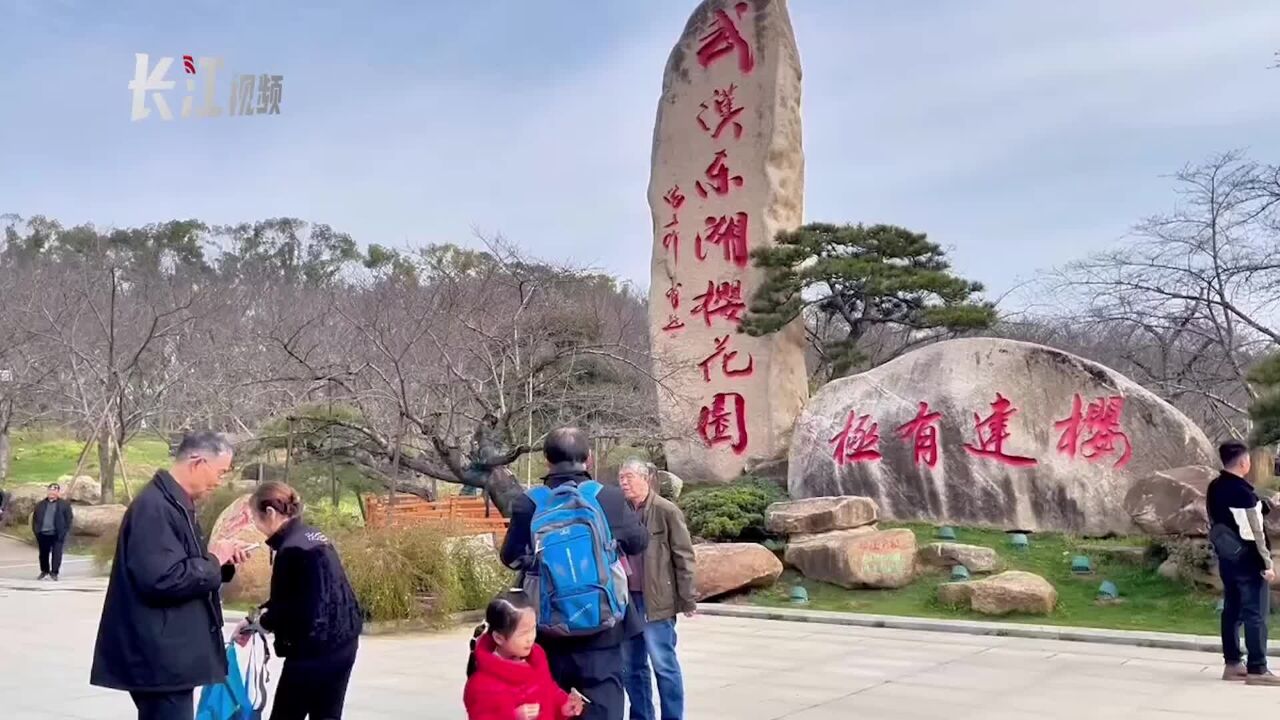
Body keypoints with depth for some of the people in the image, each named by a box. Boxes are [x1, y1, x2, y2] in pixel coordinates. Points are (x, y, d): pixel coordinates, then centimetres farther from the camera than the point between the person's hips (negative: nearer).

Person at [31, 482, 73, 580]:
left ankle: (54, 572, 0)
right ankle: (44, 572, 27)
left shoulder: (64, 504, 0)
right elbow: (34, 518, 15)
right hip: (43, 534, 4)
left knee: (56, 554, -5)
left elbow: (69, 519, -2)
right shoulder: (40, 504, 12)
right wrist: (35, 530, 4)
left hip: (57, 534, -4)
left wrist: (64, 532, -9)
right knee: (43, 554, 13)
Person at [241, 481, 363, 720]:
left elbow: (289, 609, -17)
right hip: (342, 642, 9)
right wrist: (263, 613, 13)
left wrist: (260, 622, 0)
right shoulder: (312, 536, 11)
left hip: (316, 648, -9)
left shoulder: (291, 549, -18)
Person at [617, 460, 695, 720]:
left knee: (664, 664, -1)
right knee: (631, 666, 12)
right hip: (627, 599, 5)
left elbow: (684, 557, -6)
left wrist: (688, 599, -9)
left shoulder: (666, 511, -6)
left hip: (657, 601, -5)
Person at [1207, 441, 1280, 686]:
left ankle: (1232, 664, 16)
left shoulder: (1214, 488, 7)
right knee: (1255, 614, -3)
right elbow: (1255, 532, -17)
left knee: (1231, 610, 12)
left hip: (1226, 558, 8)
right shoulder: (1243, 491, -18)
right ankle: (1257, 670, -1)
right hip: (1247, 559, -8)